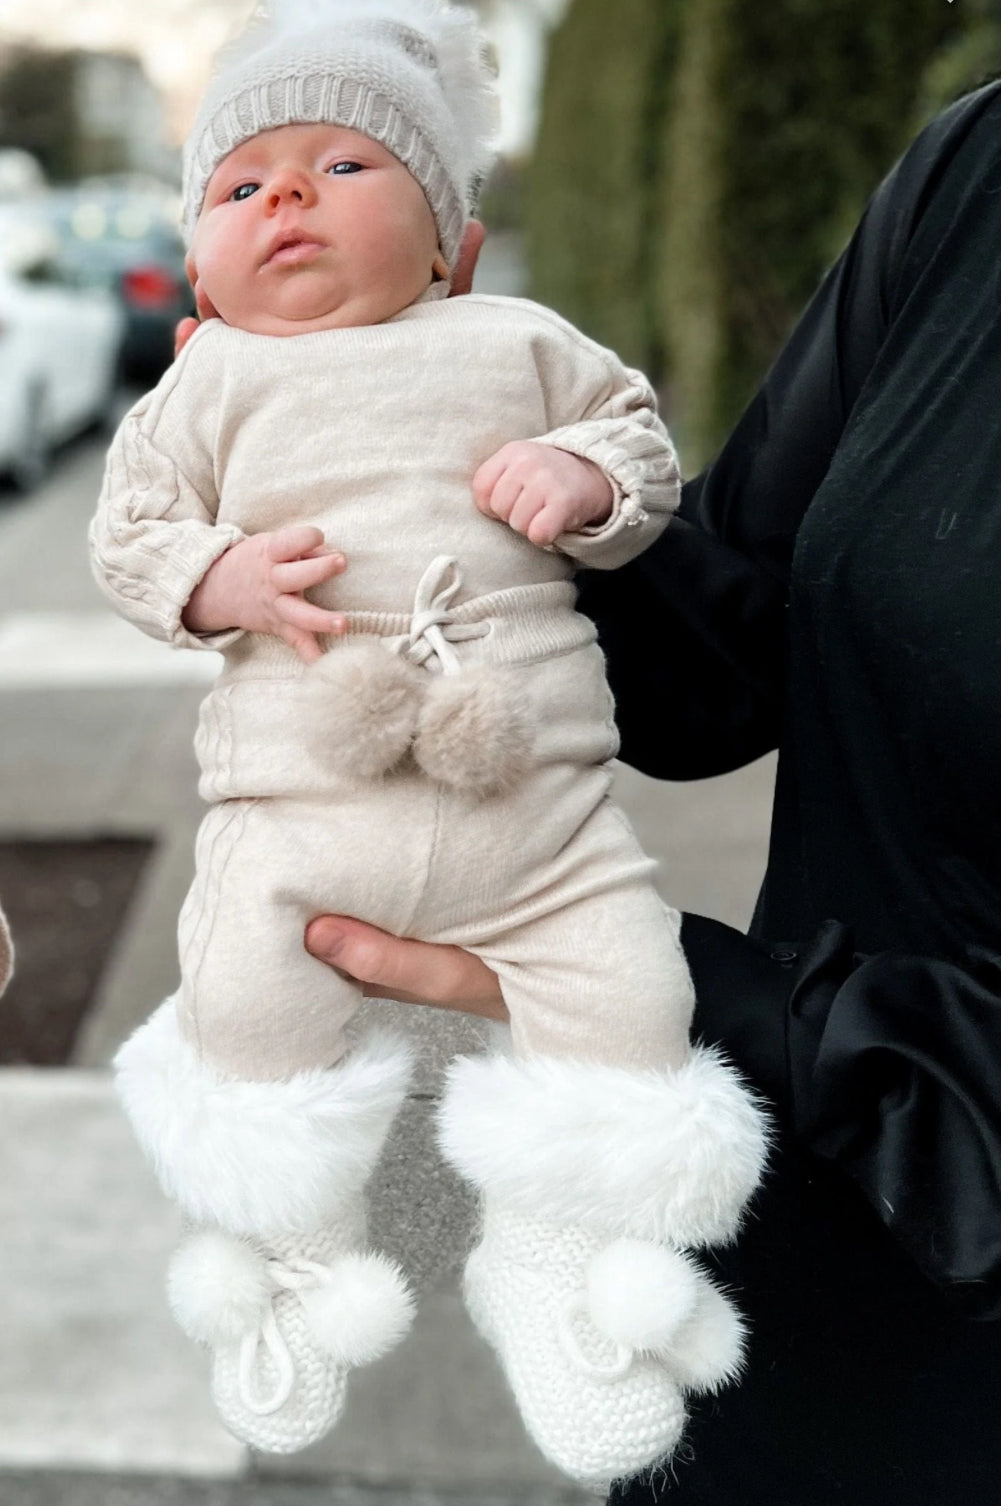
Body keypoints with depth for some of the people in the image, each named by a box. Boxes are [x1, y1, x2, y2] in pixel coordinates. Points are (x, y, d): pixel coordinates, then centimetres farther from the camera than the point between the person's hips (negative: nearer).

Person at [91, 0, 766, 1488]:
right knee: (246, 1010, -11)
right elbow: (129, 528, 11)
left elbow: (642, 438, 16)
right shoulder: (214, 381, 11)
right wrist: (223, 575, -9)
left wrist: (586, 478, -6)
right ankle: (299, 1264, 18)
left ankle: (562, 1267, 16)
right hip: (298, 798, 0)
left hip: (537, 793, 1)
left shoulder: (519, 342, 12)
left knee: (628, 1000, -7)